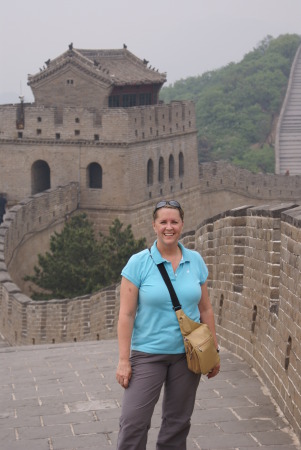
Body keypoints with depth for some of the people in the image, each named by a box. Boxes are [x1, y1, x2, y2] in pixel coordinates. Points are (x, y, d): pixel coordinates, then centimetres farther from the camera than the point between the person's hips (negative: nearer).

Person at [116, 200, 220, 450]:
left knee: (178, 422, 10)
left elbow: (205, 309, 9)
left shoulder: (195, 261, 3)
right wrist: (124, 360, -11)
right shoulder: (138, 263, -7)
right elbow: (126, 314, -8)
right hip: (148, 354, -3)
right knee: (133, 422, -7)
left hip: (187, 354, 3)